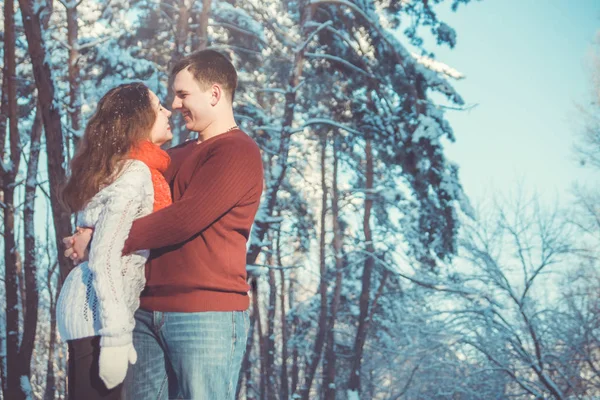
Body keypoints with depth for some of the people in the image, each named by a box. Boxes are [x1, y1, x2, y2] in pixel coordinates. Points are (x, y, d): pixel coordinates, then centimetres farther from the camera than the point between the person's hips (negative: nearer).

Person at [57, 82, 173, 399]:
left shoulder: (127, 168, 13)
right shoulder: (135, 174, -15)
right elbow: (104, 258, -21)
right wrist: (115, 336, -21)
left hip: (90, 308, 9)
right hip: (96, 314, -9)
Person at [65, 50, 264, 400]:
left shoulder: (237, 152, -7)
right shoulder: (177, 156, 20)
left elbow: (182, 220, -16)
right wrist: (91, 236, 3)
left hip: (207, 315, -8)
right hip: (150, 313, 8)